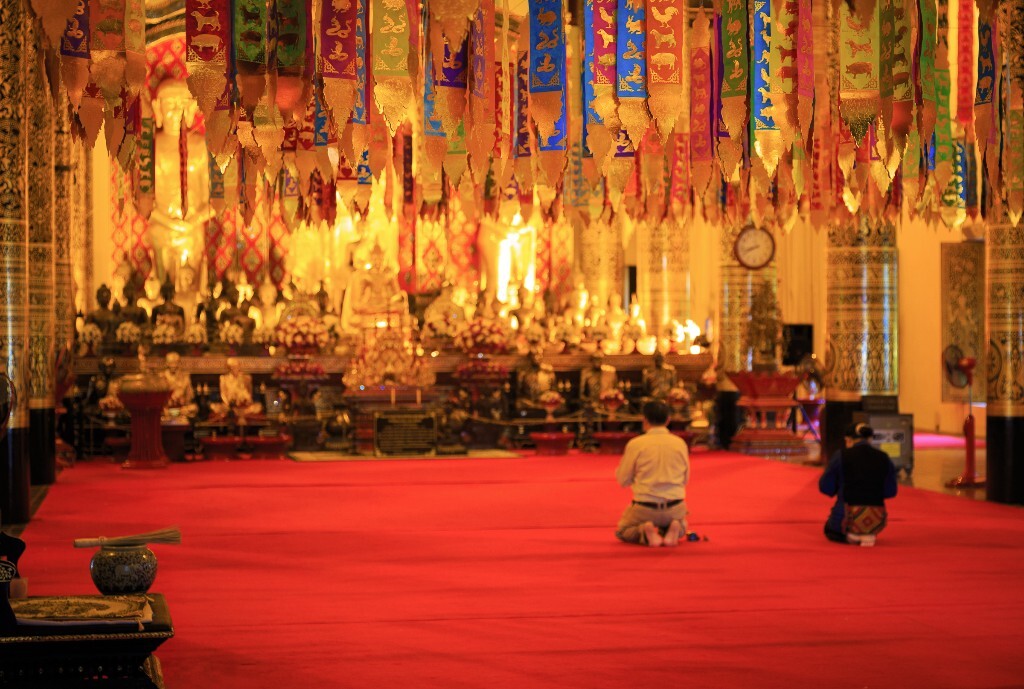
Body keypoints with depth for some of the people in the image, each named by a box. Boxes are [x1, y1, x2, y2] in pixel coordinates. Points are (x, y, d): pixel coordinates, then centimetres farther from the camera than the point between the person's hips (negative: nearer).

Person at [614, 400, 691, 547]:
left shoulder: (635, 444, -10)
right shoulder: (680, 443, -2)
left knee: (622, 532, 26)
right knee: (681, 530, 35)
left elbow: (623, 481, -1)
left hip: (645, 507, -2)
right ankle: (673, 530, -2)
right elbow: (685, 479, 10)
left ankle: (645, 531, -7)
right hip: (675, 507, 2)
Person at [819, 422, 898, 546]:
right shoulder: (884, 458, 2)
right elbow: (890, 492, 7)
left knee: (830, 531, 31)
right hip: (876, 521, 4)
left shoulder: (841, 456, -6)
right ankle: (868, 535, 6)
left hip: (847, 516, -4)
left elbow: (825, 487, -2)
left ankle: (850, 536, 0)